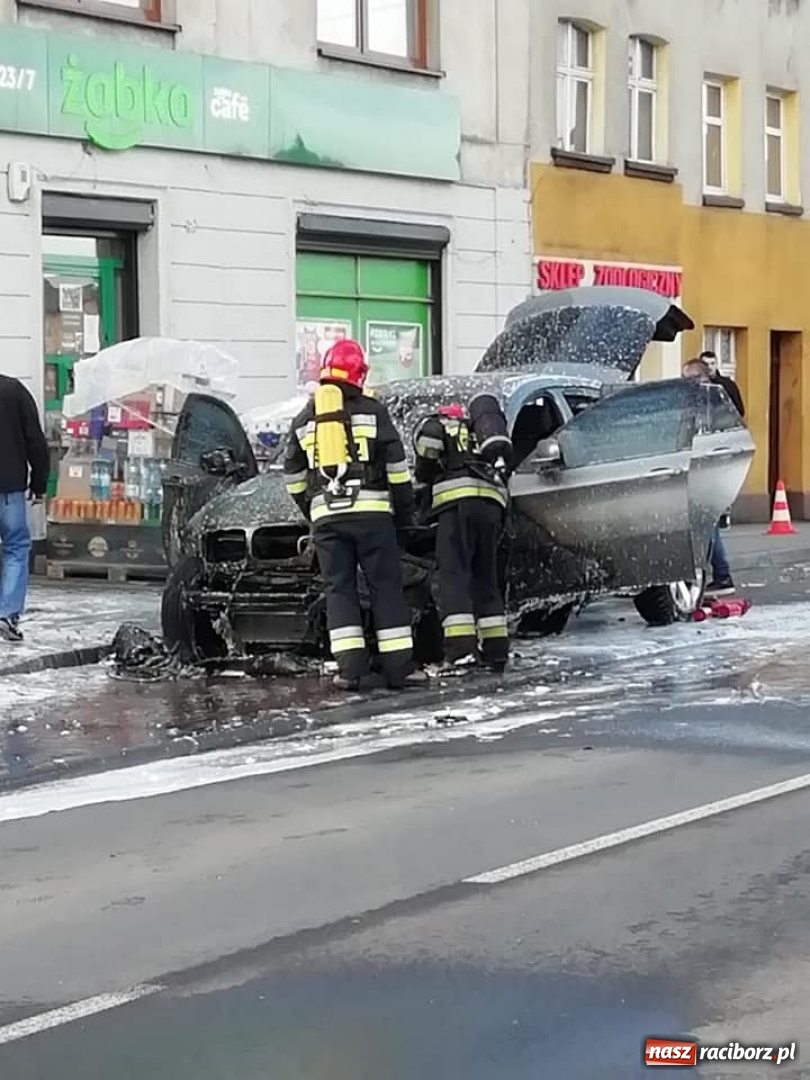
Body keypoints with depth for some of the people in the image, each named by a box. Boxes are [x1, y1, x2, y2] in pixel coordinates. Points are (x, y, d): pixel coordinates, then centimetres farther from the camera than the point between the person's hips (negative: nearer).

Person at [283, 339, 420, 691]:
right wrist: (404, 515, 8)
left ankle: (350, 666, -4)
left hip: (326, 515, 2)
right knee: (386, 587, 3)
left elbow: (293, 477, 18)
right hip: (371, 510, -2)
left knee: (339, 589, 6)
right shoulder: (372, 411, 3)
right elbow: (397, 468, 1)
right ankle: (398, 666, 0)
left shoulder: (304, 420, 14)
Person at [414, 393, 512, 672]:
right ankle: (496, 649, 11)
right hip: (494, 500, 5)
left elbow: (428, 438, -4)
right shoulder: (480, 433, 33)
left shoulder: (438, 423, 19)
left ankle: (461, 647, -19)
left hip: (457, 499, -5)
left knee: (453, 572, -7)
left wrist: (425, 476, 12)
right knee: (486, 576, 13)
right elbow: (505, 470, 23)